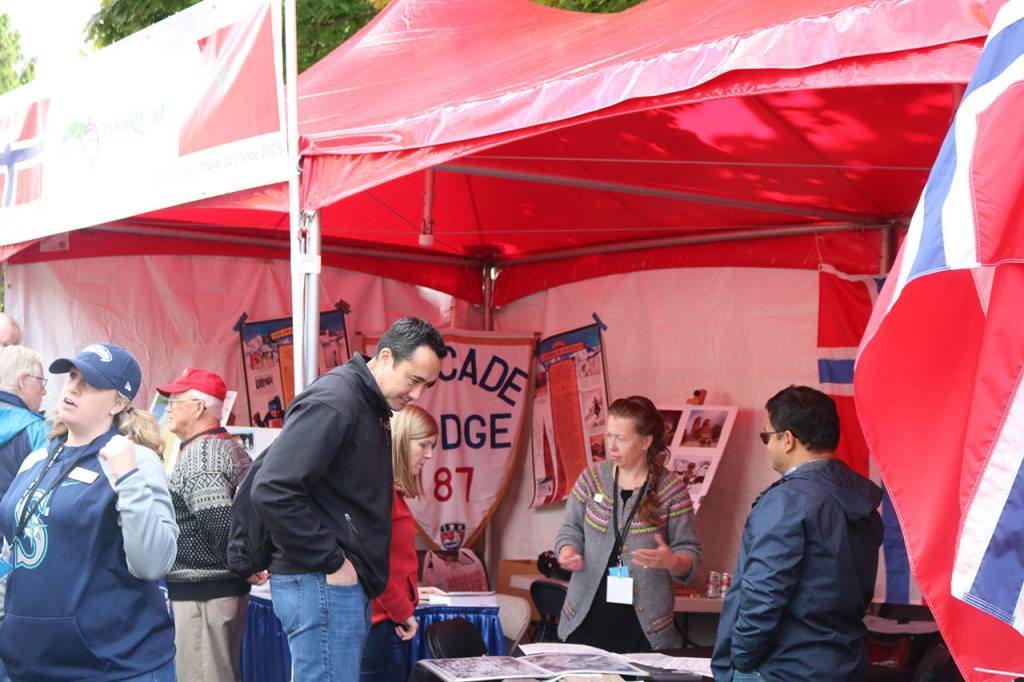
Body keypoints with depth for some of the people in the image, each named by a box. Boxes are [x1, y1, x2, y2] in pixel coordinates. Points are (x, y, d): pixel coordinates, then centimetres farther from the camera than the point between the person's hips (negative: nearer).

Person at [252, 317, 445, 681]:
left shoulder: (371, 406, 15)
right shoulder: (334, 401, -15)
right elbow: (273, 491, -24)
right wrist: (330, 562, -18)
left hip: (348, 584, 10)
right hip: (322, 583, -10)